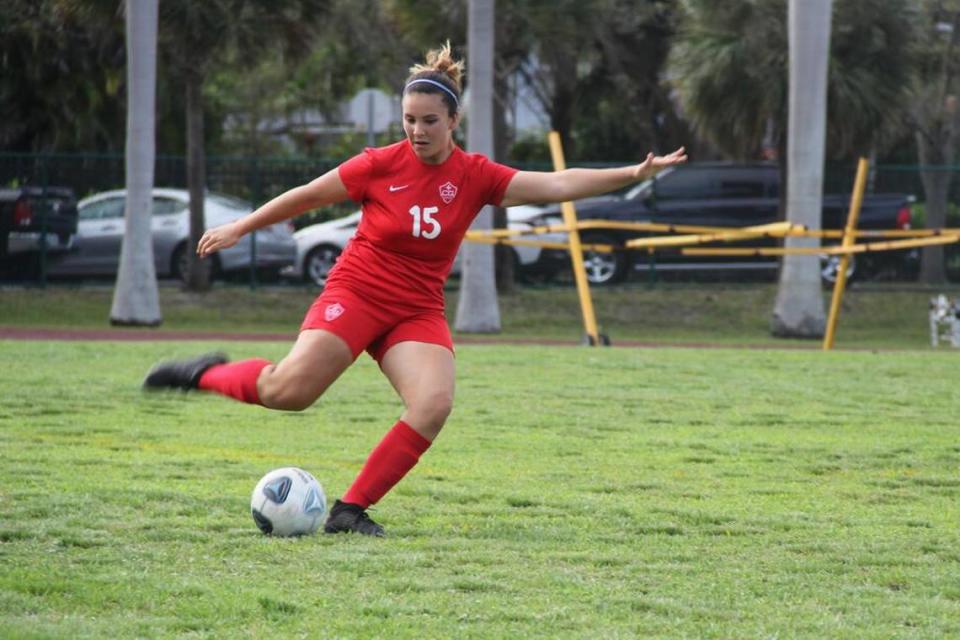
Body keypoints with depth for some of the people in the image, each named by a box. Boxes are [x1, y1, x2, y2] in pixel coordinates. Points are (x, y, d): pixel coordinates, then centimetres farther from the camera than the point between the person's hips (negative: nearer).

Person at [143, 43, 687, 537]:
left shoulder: (475, 176, -3)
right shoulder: (381, 165, -7)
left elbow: (557, 185, -10)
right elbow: (309, 196, 5)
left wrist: (634, 173, -19)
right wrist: (241, 228, 12)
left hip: (418, 311, 3)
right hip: (357, 293, -3)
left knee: (434, 405, -22)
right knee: (291, 391, -24)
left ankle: (352, 510, -12)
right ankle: (210, 374, 7)